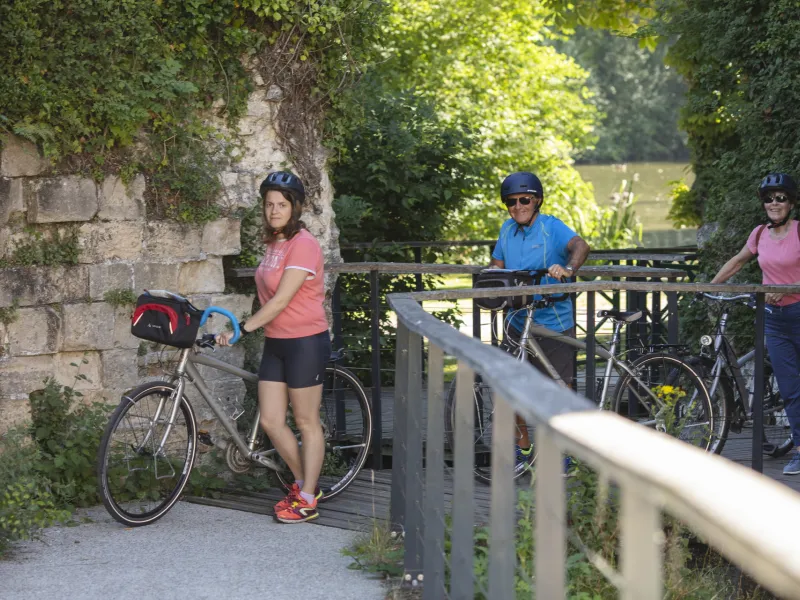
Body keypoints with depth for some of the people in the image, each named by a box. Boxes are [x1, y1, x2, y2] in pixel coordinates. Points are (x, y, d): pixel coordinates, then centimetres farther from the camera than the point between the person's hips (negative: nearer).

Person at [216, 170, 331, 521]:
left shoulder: (302, 244, -16)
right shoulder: (274, 244, 11)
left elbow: (281, 300, -21)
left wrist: (242, 329, -22)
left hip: (305, 342, -8)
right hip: (275, 343, 8)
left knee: (306, 422, 3)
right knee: (270, 421, 6)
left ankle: (307, 499, 12)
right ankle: (304, 484, 24)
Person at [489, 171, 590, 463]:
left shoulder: (552, 227, -11)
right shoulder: (507, 229, 7)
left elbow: (580, 245, -28)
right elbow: (498, 262, 16)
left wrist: (568, 268, -49)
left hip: (553, 324, -5)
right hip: (517, 323, 6)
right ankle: (523, 446, 27)